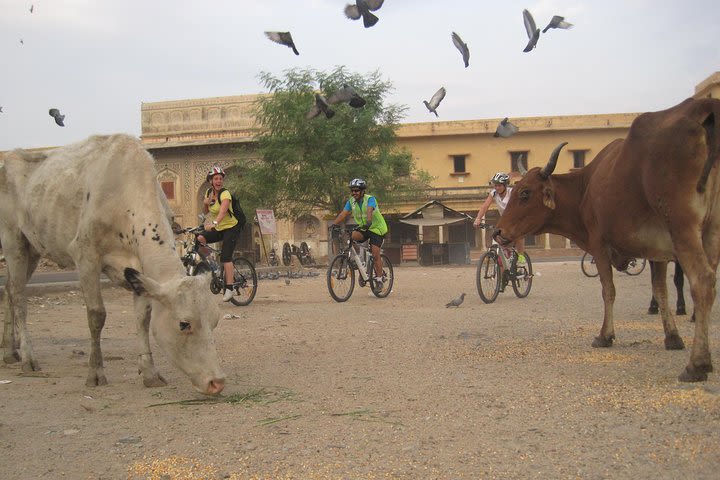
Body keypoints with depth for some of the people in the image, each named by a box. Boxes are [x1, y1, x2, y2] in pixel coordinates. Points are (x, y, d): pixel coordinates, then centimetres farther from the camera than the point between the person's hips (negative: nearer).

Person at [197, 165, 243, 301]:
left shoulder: (225, 194, -21)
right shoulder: (209, 192, 1)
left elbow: (223, 210, -40)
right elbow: (206, 211, 12)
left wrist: (214, 223, -57)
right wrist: (205, 202, -11)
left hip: (231, 228, -7)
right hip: (218, 229, 7)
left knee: (226, 257, -18)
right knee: (199, 239, -15)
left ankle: (229, 289, -15)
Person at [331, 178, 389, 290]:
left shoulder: (370, 199, -21)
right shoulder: (351, 202, -4)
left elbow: (369, 211, -40)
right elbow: (343, 214, -13)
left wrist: (368, 222, -59)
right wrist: (333, 224, -29)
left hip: (377, 228, -5)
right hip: (363, 228, 5)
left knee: (375, 254, -13)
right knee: (352, 237, -24)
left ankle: (379, 279, -2)